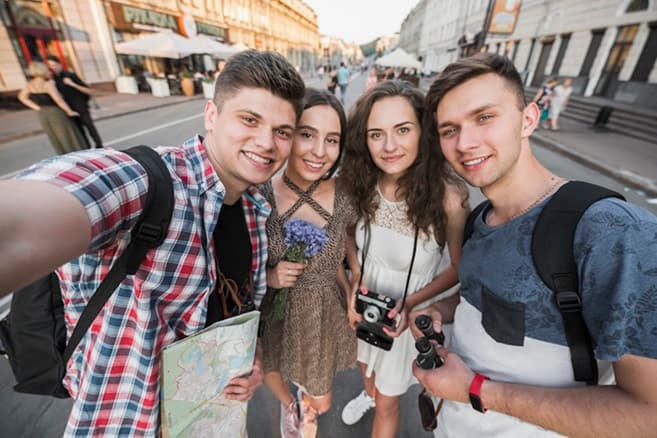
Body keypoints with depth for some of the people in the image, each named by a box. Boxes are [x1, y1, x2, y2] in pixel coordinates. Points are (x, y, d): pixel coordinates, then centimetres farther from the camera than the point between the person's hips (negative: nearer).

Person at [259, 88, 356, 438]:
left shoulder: (341, 199, -15)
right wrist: (268, 277, -25)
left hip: (325, 319, 2)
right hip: (276, 319, -1)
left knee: (320, 405, 27)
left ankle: (302, 403, 65)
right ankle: (291, 404, 69)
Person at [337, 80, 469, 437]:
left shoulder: (448, 195, -29)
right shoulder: (360, 184, -18)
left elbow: (460, 267, -14)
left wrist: (410, 304, -24)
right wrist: (355, 279, -15)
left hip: (406, 314, -4)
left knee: (388, 404, 21)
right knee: (366, 363, 36)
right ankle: (369, 393, 71)